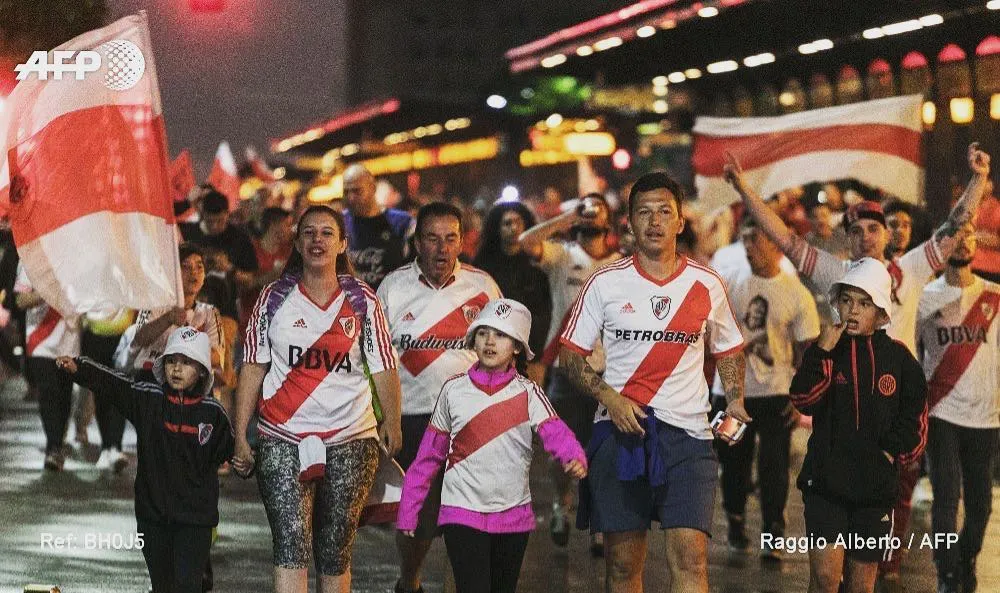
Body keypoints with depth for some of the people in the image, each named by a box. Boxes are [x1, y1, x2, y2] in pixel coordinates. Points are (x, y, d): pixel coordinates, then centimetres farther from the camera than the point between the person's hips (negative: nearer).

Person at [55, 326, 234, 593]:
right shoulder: (148, 399, 0)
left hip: (195, 517, -2)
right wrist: (76, 368, -24)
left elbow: (228, 451, 9)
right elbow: (108, 384, -10)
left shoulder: (213, 413, -2)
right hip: (153, 513, 3)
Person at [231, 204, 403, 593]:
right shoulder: (274, 298, 5)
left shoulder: (362, 301, 5)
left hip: (350, 440, 1)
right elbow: (252, 369, 5)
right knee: (290, 544, -12)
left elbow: (383, 368, 4)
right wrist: (240, 437, -1)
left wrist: (392, 422, -8)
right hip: (283, 441, -1)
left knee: (336, 550, 6)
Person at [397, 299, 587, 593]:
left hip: (514, 515, 2)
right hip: (463, 513, -2)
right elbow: (428, 455, 6)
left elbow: (555, 432, -19)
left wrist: (575, 458, -41)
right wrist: (408, 510, 6)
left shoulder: (528, 393, -2)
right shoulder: (454, 390, -1)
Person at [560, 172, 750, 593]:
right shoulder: (605, 283, 3)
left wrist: (734, 400, 2)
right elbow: (570, 356, 5)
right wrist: (609, 397, -11)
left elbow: (729, 351, 20)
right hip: (619, 431, 0)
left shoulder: (707, 285, 7)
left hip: (687, 432, 0)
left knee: (691, 558, -12)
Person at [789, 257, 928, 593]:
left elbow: (915, 417, 10)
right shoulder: (826, 349, 1)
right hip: (826, 480, -2)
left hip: (875, 486, 2)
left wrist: (895, 451, -3)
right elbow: (803, 399, -13)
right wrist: (823, 351, -20)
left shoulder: (897, 357, 5)